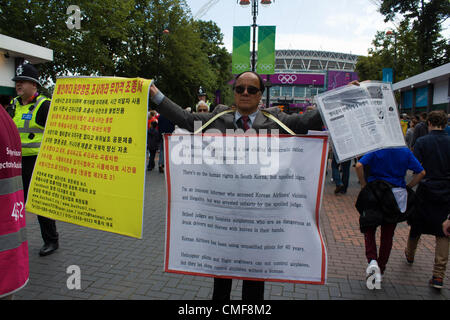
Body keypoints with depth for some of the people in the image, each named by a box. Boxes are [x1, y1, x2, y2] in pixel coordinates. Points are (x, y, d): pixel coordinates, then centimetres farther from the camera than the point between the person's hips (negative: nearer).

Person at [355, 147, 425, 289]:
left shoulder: (376, 149, -7)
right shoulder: (405, 151, 0)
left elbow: (359, 166, -18)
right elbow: (421, 173, 1)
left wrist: (364, 185, -6)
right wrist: (407, 187, 8)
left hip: (375, 194, -2)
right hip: (397, 196, 3)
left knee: (369, 229, 12)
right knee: (387, 235, 12)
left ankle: (372, 260, -11)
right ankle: (380, 271, 20)